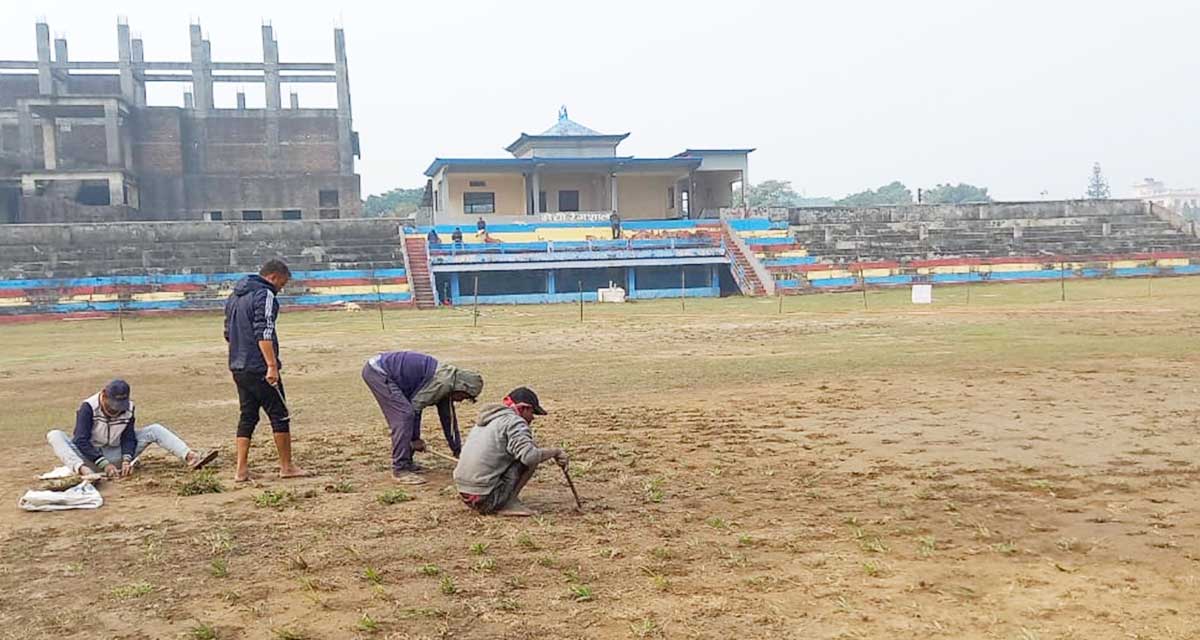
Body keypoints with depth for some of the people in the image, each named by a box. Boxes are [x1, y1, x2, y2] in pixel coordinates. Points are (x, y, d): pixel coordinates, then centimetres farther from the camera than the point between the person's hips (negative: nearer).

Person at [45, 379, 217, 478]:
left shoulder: (128, 408, -7)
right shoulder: (88, 407, -19)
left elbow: (128, 437, -5)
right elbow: (81, 441, -26)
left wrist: (126, 460, -25)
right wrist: (104, 464, -36)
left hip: (115, 456, 3)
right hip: (89, 456, -3)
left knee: (155, 430, -11)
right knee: (54, 435, -30)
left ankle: (191, 457, -30)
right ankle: (83, 469, -59)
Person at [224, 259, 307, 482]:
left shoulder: (234, 296, 18)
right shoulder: (264, 295, -12)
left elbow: (228, 333, 23)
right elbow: (264, 333, -22)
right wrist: (272, 365, -24)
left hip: (238, 368, 9)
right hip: (259, 368, -8)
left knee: (247, 416, 11)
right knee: (279, 415, 2)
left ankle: (241, 469, 7)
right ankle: (286, 467, 8)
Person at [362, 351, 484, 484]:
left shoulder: (447, 384, 11)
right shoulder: (443, 382, -19)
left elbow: (448, 418, 20)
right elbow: (415, 406, -15)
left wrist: (458, 451, 25)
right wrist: (415, 439, -2)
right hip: (377, 371, -10)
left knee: (404, 416, 12)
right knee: (404, 415, -14)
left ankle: (406, 463, 19)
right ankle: (400, 469, -11)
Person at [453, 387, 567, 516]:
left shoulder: (488, 419, 20)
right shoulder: (514, 421, -8)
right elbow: (529, 456, -23)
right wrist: (554, 451, -8)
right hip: (485, 498, -9)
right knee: (533, 456, -1)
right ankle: (509, 503, -4)